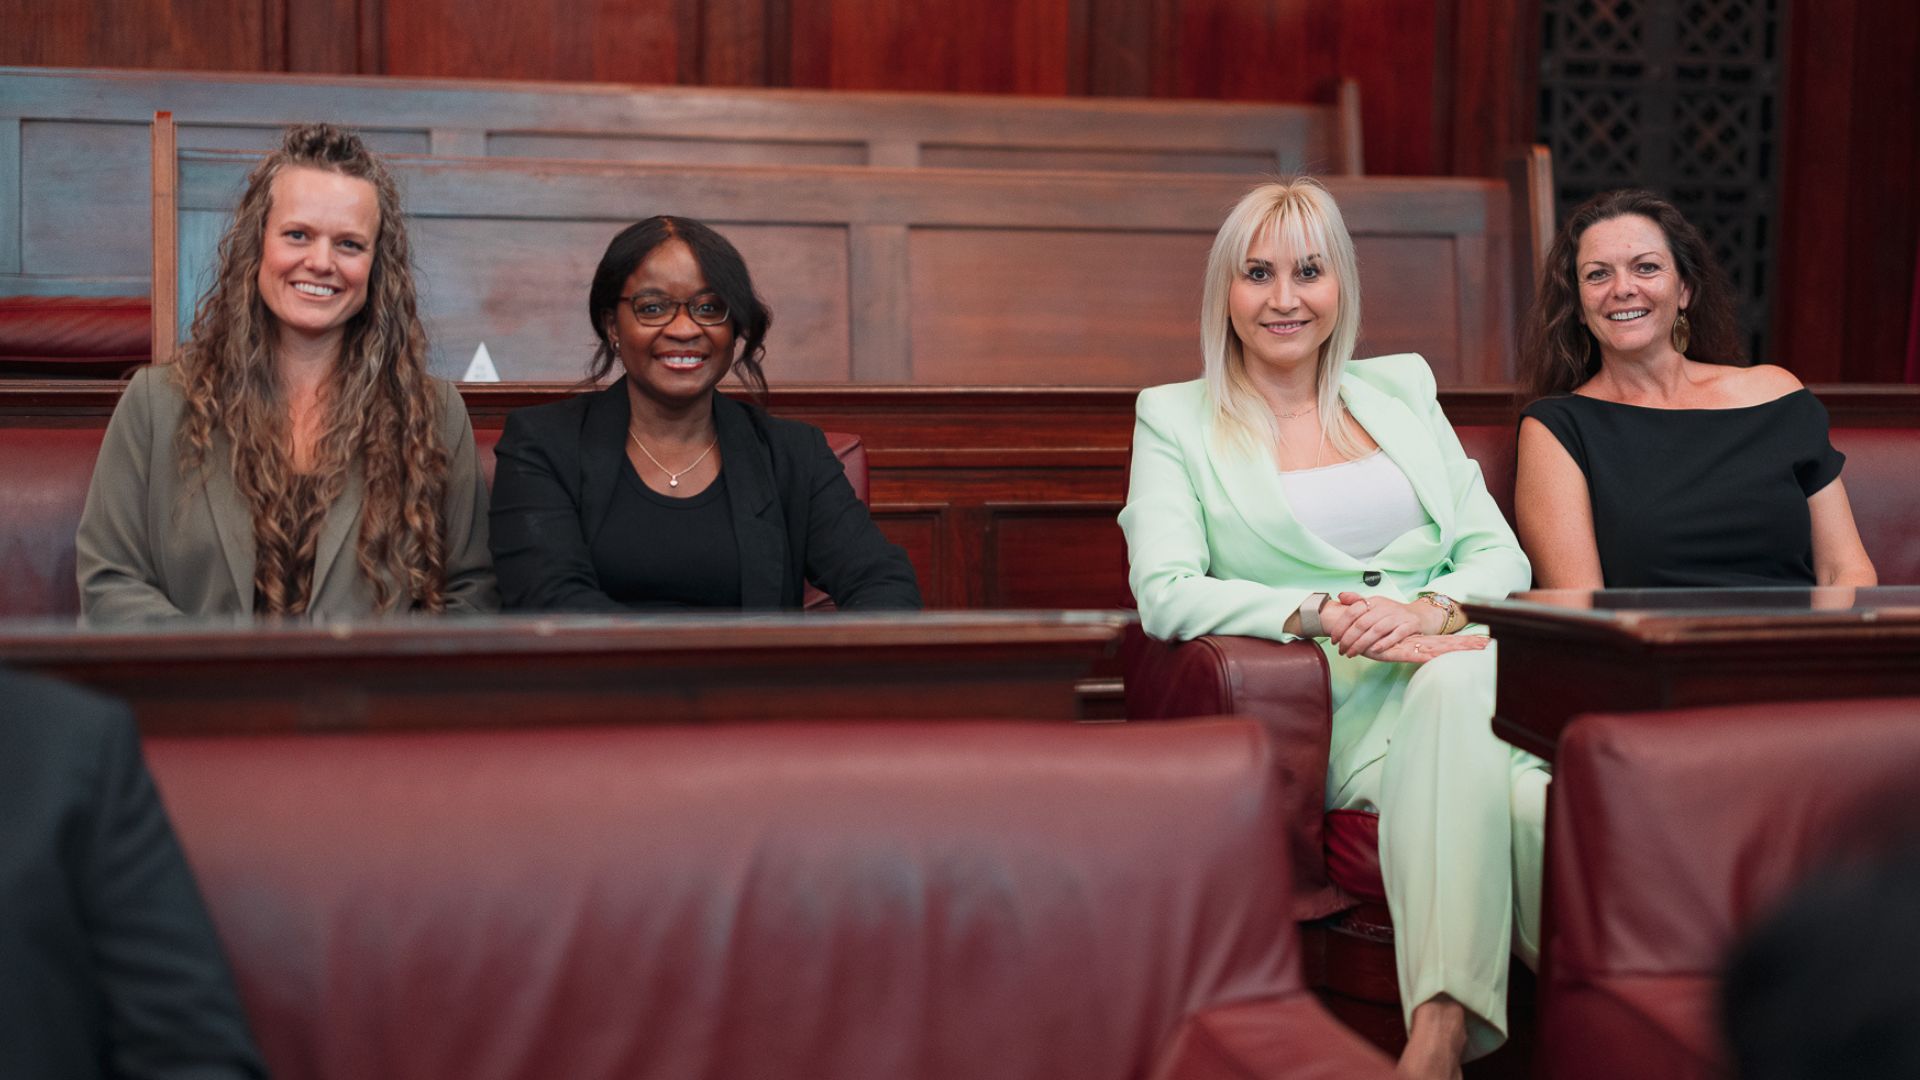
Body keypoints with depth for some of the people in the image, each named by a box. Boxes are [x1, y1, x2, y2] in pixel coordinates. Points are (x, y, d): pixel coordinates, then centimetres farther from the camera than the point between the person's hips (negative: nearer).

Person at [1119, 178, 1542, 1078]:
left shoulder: (1401, 387, 23)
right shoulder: (1175, 418, 12)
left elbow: (1501, 556, 16)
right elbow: (1164, 592, -5)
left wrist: (1429, 609, -8)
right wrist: (1322, 615, -17)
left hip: (1459, 662, 3)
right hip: (1335, 707, -3)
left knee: (1457, 683, -38)